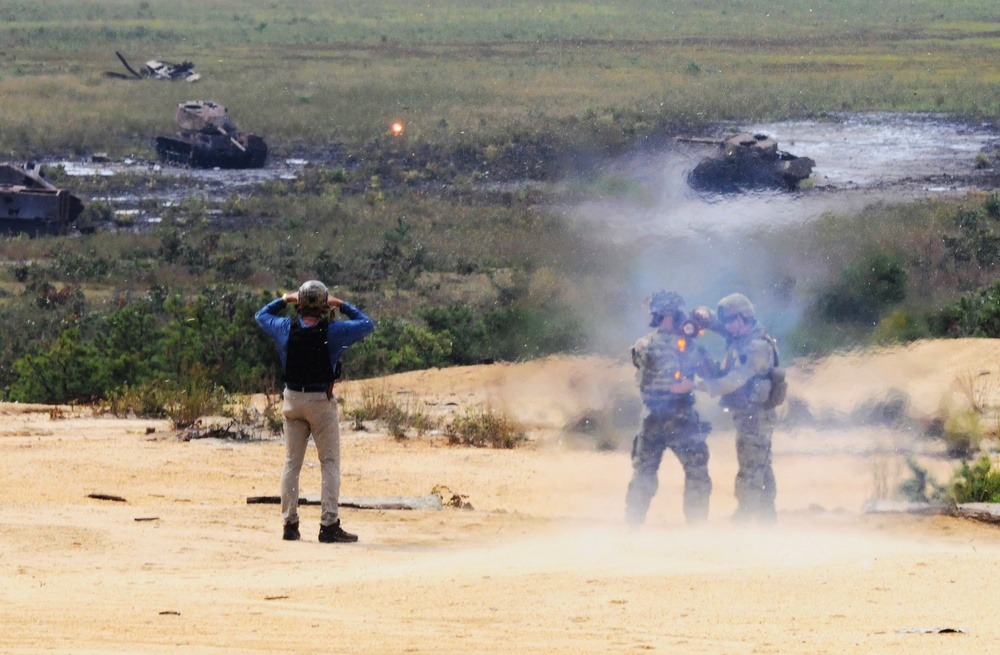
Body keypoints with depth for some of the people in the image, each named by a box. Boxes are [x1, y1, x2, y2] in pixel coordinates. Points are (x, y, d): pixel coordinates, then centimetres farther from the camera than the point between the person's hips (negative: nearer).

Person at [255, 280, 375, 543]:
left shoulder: (286, 329, -4)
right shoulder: (333, 332, -12)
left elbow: (261, 315, 16)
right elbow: (367, 324, 2)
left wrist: (284, 300, 21)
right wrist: (343, 306, 8)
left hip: (293, 400, 3)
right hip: (322, 402, -3)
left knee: (292, 462, 11)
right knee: (330, 463, 1)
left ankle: (290, 524, 10)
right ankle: (329, 525, -6)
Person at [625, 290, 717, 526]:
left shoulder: (642, 346, -1)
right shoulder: (687, 346, -9)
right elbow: (711, 372, 0)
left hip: (651, 418, 3)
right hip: (681, 418, -3)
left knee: (643, 473, 14)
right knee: (696, 472, 8)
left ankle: (632, 522, 12)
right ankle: (697, 523, 5)